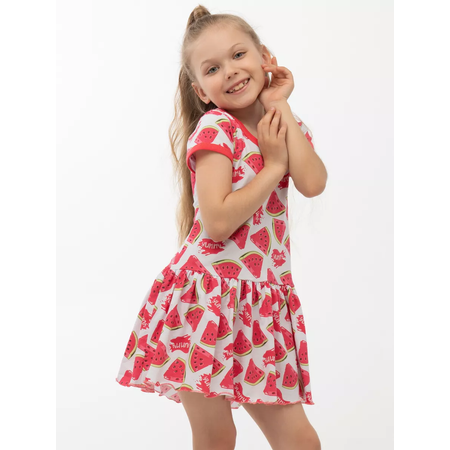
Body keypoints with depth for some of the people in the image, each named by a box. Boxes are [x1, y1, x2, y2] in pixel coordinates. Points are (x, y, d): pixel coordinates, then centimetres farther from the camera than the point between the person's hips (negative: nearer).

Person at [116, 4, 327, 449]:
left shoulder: (286, 127, 11)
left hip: (264, 301, 6)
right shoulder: (216, 127, -8)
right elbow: (217, 222, -19)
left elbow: (313, 184, -12)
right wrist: (274, 165, -11)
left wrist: (280, 106, -6)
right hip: (207, 294, -5)